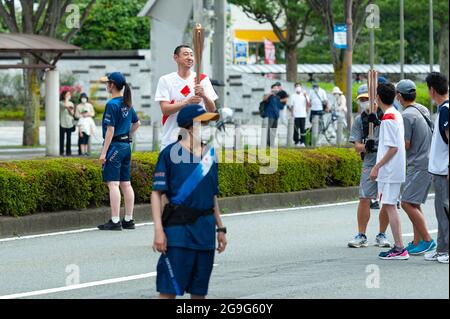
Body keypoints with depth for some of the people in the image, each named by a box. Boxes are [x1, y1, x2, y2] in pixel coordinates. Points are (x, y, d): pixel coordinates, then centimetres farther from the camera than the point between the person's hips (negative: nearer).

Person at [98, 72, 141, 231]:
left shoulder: (112, 105, -15)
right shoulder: (127, 104, 11)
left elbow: (110, 130, -18)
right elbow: (137, 123, 23)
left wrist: (104, 152, -16)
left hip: (114, 146, -9)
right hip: (126, 146, 9)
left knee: (113, 184, -9)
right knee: (126, 184, 11)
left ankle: (115, 221, -13)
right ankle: (128, 220, 15)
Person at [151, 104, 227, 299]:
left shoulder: (210, 154, 12)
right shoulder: (170, 153, -6)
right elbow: (157, 193, -7)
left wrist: (220, 228, 19)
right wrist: (158, 230, -14)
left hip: (206, 230, 6)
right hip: (178, 228, -6)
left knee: (199, 290, 10)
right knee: (169, 290, -8)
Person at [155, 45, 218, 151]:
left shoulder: (203, 79, 4)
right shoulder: (166, 80, 2)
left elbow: (212, 110, -1)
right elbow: (165, 109, -9)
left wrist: (204, 96, -22)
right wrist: (187, 102, -24)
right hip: (171, 140, -1)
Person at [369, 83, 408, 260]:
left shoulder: (388, 118, -16)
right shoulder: (397, 115, 13)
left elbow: (393, 147, -20)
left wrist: (377, 167, -18)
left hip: (389, 170, -10)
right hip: (396, 169, 10)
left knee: (389, 206, -8)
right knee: (391, 206, 13)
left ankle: (399, 249, -10)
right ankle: (399, 246, 14)